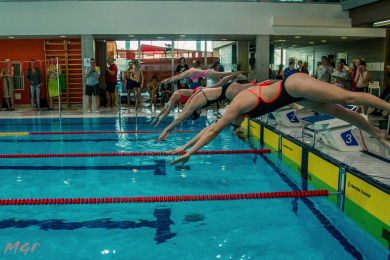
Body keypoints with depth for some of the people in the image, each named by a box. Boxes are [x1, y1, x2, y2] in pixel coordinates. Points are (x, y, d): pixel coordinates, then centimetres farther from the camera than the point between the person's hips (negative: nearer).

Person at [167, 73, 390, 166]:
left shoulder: (238, 104, -17)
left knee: (349, 98, -8)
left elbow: (214, 131, -16)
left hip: (296, 86, -8)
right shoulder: (239, 103, 7)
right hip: (295, 92, 8)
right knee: (337, 111, 10)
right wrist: (185, 146, 14)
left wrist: (190, 153, -11)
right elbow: (211, 128, 12)